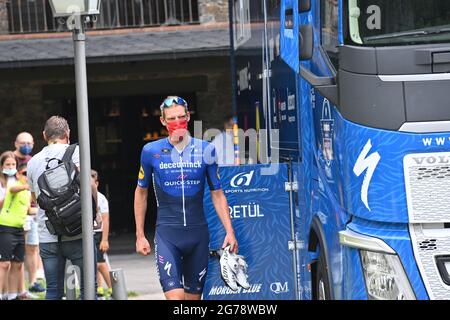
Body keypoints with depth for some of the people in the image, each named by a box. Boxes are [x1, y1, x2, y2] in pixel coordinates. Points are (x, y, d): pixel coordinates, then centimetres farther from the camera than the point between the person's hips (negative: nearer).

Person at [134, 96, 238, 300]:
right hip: (167, 233, -2)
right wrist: (140, 235, 10)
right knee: (174, 296, -17)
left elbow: (217, 194, 9)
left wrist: (229, 231, -1)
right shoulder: (151, 151, 0)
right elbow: (141, 192, 12)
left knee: (194, 296, 7)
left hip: (198, 233, 2)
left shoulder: (205, 150, 3)